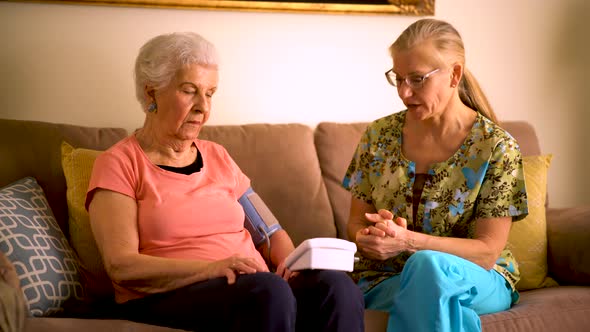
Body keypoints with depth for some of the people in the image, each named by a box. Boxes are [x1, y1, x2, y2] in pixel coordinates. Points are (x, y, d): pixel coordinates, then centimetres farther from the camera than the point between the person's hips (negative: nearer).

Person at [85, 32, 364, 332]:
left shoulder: (217, 157, 20)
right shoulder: (118, 164, 3)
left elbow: (271, 233, 20)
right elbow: (122, 267, -10)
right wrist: (212, 268, -23)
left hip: (255, 291, 6)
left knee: (337, 285, -26)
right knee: (270, 290, -37)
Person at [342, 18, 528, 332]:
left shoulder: (496, 147, -8)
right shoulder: (378, 135, 2)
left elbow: (488, 251, -11)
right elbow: (356, 223, 8)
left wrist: (407, 241, -25)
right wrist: (369, 238, -18)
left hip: (478, 281, 0)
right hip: (385, 279, 1)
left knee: (428, 264, -35)